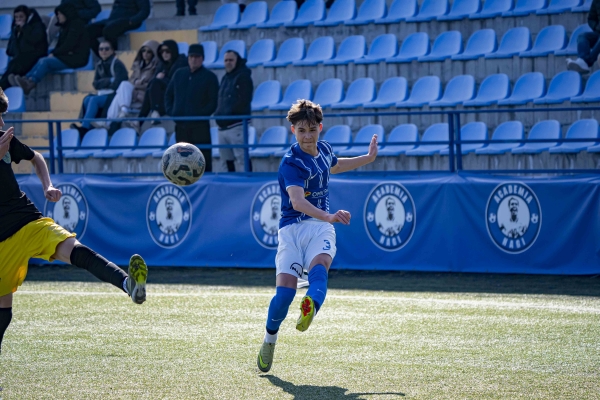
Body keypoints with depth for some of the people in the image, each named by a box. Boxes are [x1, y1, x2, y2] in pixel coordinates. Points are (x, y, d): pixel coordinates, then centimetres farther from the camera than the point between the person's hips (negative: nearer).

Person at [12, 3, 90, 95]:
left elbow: (69, 44, -14)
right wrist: (53, 53, -4)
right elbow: (61, 44, 16)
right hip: (66, 56, 8)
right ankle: (25, 80, -28)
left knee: (46, 61, -24)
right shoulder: (67, 26, 21)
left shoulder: (76, 24, -6)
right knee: (42, 61, -11)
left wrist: (54, 53, -10)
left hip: (75, 58, -8)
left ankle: (31, 83, -34)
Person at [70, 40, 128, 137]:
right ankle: (90, 127, -29)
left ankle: (84, 128, -37)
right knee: (87, 99, -22)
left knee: (94, 100, -28)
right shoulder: (99, 65, 15)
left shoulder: (117, 64, -5)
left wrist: (103, 83, 0)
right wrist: (109, 80, -10)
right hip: (103, 95, 6)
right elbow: (96, 84, 5)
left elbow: (117, 84, -15)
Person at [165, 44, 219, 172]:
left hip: (200, 125, -5)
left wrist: (202, 114, -16)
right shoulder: (179, 74, 14)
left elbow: (213, 102, -4)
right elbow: (168, 94, 20)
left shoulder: (209, 77, 1)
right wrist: (170, 111, 5)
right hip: (180, 125, 5)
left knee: (203, 161, -8)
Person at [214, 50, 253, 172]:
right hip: (222, 127, 8)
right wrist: (218, 113, 5)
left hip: (237, 125, -8)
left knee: (241, 161, -12)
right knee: (226, 163, 10)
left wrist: (229, 112, -14)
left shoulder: (243, 77, -4)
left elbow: (243, 101, -14)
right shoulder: (225, 78, 19)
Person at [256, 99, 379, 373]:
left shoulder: (324, 149, 10)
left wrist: (368, 158, 41)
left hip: (320, 226, 4)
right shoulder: (291, 163, -13)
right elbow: (297, 201, -30)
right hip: (292, 228, -3)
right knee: (285, 290, -13)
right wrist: (329, 216, -45)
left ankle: (311, 307, -62)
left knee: (318, 268, -30)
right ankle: (269, 340, 12)